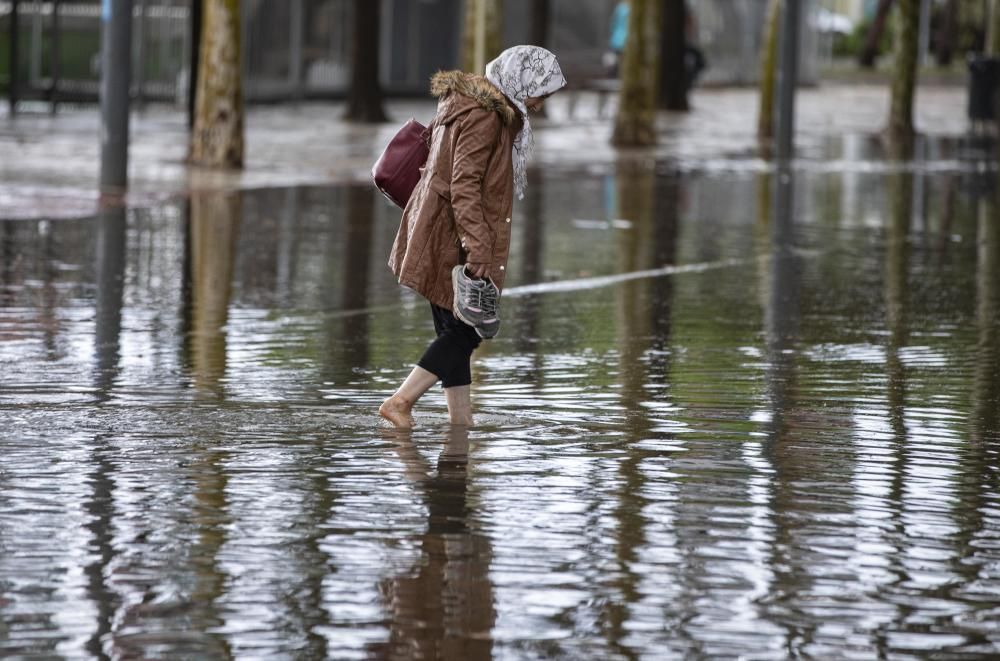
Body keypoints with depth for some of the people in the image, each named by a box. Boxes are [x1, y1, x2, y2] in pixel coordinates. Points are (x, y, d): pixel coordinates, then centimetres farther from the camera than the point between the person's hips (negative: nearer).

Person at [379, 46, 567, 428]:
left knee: (457, 332, 10)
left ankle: (461, 423, 11)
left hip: (437, 236, 10)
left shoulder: (468, 104, 16)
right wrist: (479, 249, -27)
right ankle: (401, 401, -4)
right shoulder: (482, 117, -16)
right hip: (450, 238, -10)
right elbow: (464, 188, -23)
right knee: (465, 331, -5)